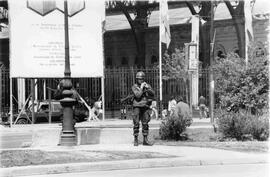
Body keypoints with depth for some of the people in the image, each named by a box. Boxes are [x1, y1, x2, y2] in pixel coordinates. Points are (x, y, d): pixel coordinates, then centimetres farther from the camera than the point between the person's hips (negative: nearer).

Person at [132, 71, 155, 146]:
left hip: (145, 107, 3)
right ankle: (136, 140, 2)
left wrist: (148, 88, -16)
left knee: (145, 124, 4)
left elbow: (153, 94, -2)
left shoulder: (147, 85, 10)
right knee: (136, 124, -4)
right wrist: (141, 88, -12)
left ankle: (145, 140, 7)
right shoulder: (134, 87, -1)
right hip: (137, 107, -3)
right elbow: (137, 95, -15)